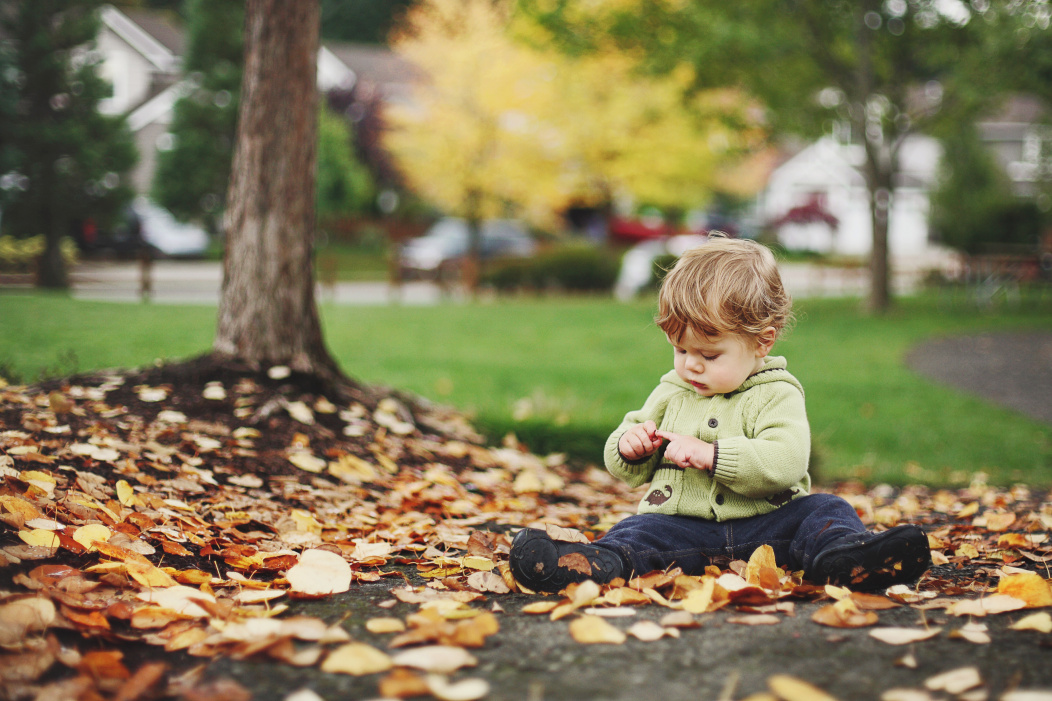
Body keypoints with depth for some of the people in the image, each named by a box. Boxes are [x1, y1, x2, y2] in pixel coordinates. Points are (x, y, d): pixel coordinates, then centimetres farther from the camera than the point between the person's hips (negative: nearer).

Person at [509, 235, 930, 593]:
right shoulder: (670, 392, 16)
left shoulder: (776, 396, 0)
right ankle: (601, 563, -54)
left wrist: (709, 455, -23)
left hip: (764, 523, -2)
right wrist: (629, 447, -3)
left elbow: (786, 463, -19)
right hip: (681, 524, 2)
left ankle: (841, 558, -53)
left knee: (823, 511, -24)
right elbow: (627, 472, 22)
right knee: (639, 531, -25)